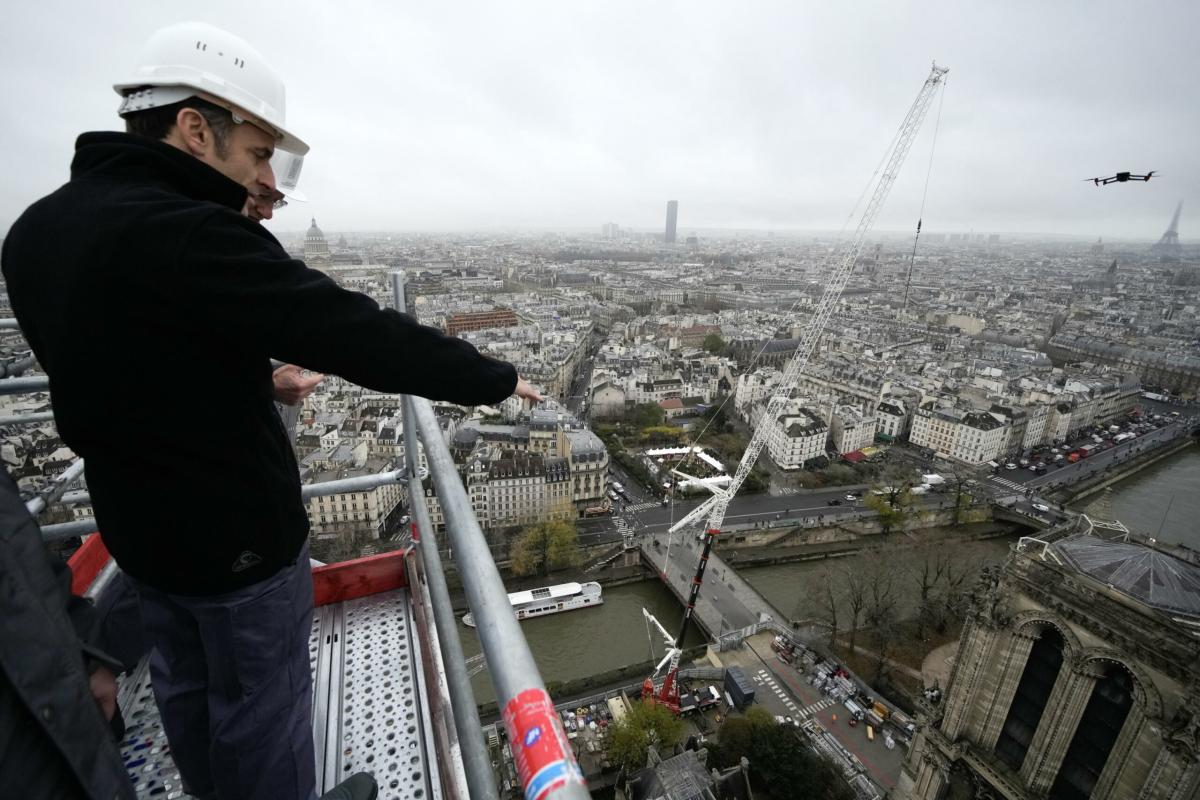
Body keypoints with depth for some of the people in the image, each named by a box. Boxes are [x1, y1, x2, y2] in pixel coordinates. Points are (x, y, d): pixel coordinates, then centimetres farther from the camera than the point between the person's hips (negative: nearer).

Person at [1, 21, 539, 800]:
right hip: (237, 535, -8)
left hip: (138, 524, 9)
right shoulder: (189, 237, -27)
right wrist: (495, 377, -18)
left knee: (186, 689, 28)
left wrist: (253, 375, 12)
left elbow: (118, 364, 11)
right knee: (260, 705, 15)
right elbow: (363, 335, -29)